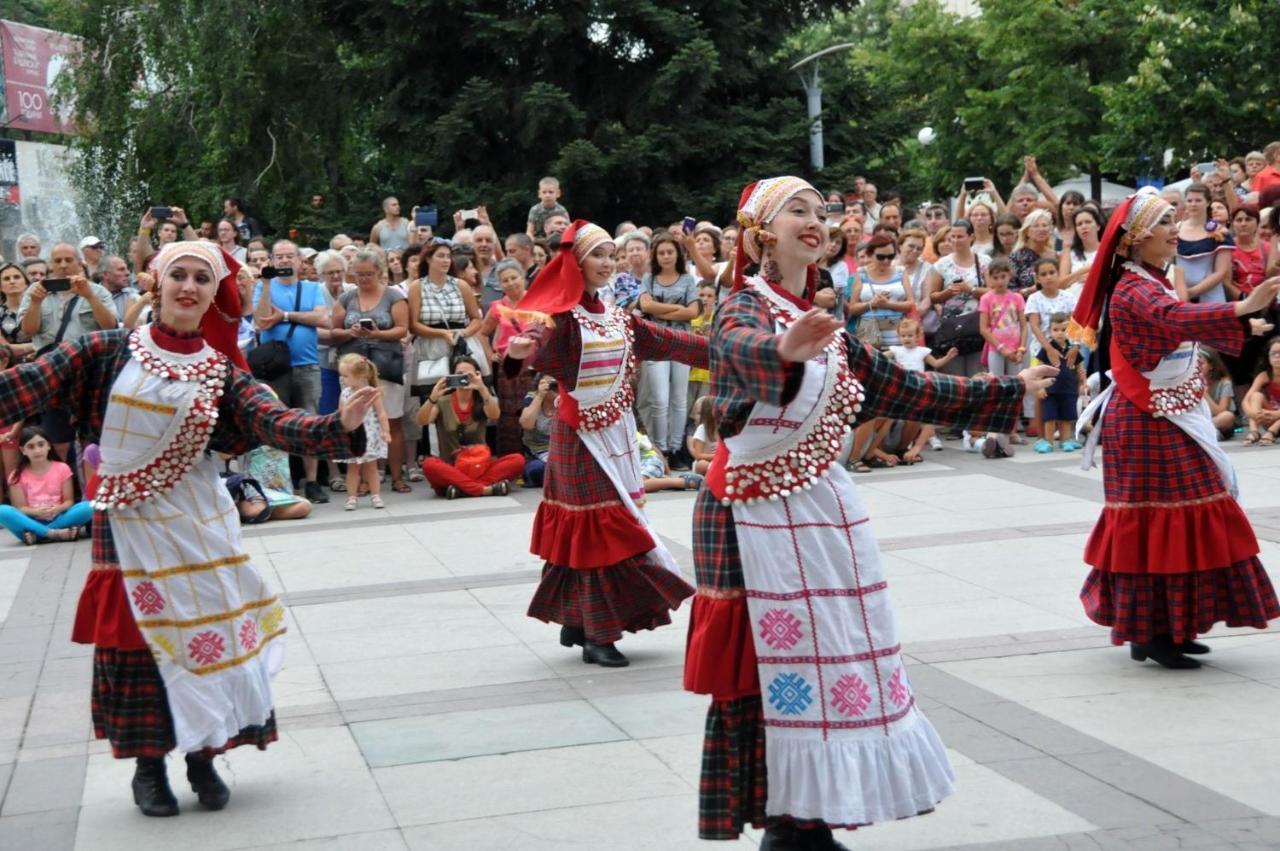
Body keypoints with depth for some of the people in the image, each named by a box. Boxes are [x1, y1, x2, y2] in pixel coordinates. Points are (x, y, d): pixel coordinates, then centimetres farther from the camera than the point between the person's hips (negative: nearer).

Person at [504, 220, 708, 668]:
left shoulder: (620, 320, 10)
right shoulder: (563, 318, -13)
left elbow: (669, 342, 15)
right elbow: (541, 350, -32)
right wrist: (518, 353, -55)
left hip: (620, 434, 7)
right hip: (582, 436, -7)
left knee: (610, 528, 10)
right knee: (600, 529, -7)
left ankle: (575, 621, 21)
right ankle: (597, 636, 0)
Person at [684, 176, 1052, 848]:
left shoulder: (819, 325, 14)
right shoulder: (746, 306, -10)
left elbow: (902, 387, 20)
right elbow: (741, 350, -36)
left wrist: (1009, 391, 23)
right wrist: (785, 351, -60)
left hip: (820, 513, 8)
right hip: (759, 517, -8)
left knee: (825, 665, 8)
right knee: (773, 671, -4)